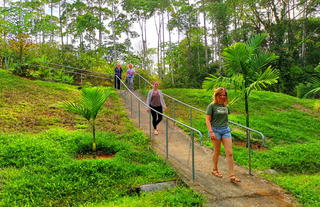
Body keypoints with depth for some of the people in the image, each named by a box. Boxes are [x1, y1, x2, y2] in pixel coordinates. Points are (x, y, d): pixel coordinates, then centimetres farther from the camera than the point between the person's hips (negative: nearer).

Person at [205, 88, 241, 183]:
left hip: (225, 130, 5)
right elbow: (207, 120, -10)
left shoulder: (226, 106, 9)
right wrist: (211, 132, -18)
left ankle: (232, 175, 2)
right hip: (215, 130, -4)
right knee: (217, 152, 9)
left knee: (229, 153, -2)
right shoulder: (212, 106, -6)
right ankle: (215, 169, 32)